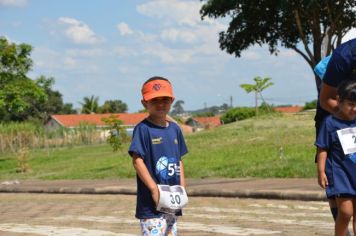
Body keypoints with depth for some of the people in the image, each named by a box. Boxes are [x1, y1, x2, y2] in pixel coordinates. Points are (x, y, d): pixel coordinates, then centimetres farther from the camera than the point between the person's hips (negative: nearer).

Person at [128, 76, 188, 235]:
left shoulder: (174, 129, 11)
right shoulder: (143, 129, -9)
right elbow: (137, 160, -15)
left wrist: (182, 186, 7)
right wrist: (154, 188, -20)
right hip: (151, 203, -7)